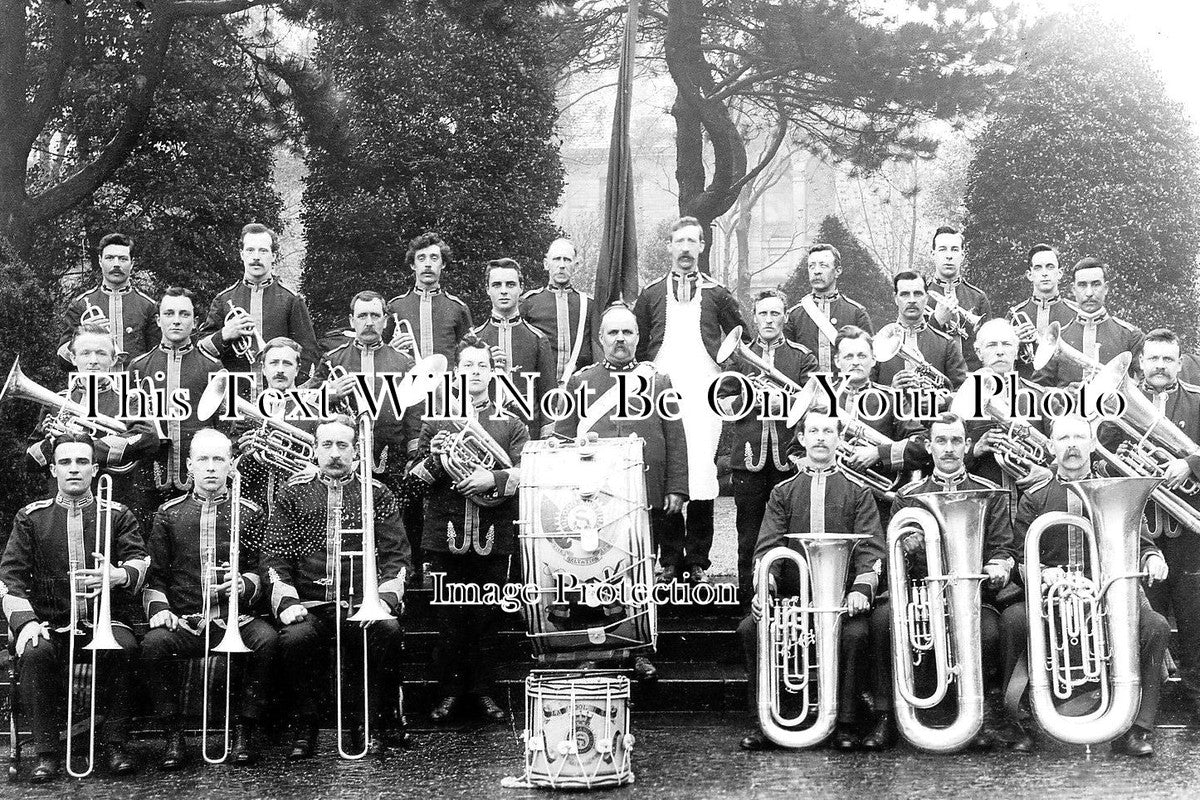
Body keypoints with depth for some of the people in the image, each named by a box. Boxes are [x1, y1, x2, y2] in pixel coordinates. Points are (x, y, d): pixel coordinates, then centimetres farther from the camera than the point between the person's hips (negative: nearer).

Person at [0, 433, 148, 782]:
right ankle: (46, 751, -22)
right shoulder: (31, 517, 11)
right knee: (34, 653, -32)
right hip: (50, 623, 1)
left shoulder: (118, 515, 10)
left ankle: (116, 745, -22)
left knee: (124, 648, -33)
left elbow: (140, 561, -3)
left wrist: (120, 574, -29)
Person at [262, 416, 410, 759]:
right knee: (295, 638, -33)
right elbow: (274, 556, 9)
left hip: (363, 603, 0)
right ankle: (303, 731, -14)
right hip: (309, 605, 0)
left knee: (387, 630, -32)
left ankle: (376, 729, -16)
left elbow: (397, 556, 8)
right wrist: (286, 601, -7)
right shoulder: (293, 494, 13)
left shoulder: (377, 495, 13)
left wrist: (385, 598, -9)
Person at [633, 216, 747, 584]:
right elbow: (637, 347, 17)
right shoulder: (651, 295, 14)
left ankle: (698, 561, -2)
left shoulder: (716, 294, 11)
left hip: (703, 397, -1)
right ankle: (669, 559, 3)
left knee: (702, 475, -9)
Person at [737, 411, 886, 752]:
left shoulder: (856, 491, 13)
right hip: (790, 593, 2)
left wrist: (861, 588, -17)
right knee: (750, 629, -24)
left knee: (855, 633, -33)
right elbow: (767, 547, 6)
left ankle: (845, 724, -19)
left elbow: (871, 548, 2)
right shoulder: (783, 492, 17)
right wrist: (763, 589, -13)